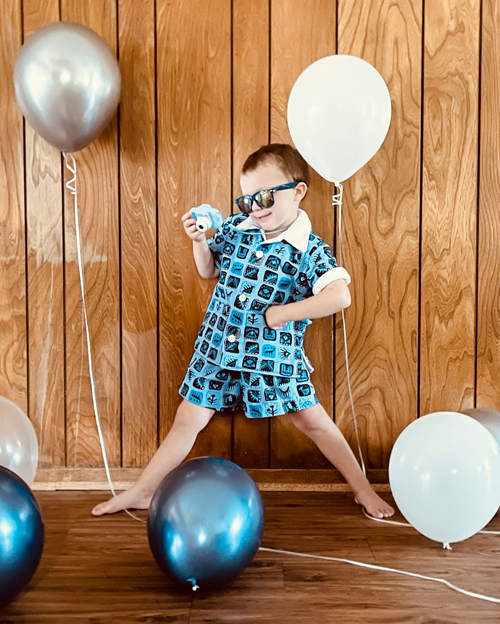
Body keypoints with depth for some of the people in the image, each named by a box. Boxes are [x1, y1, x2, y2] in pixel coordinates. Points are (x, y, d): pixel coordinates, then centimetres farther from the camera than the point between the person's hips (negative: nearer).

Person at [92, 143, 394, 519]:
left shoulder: (309, 249, -12)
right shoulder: (235, 228, 3)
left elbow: (340, 296, -25)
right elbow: (209, 271, 17)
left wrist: (284, 312, -22)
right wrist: (200, 241, -3)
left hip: (273, 357, -3)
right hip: (218, 347, 4)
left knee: (312, 420, 6)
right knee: (188, 420, 10)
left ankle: (362, 488, 25)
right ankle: (142, 492, 25)